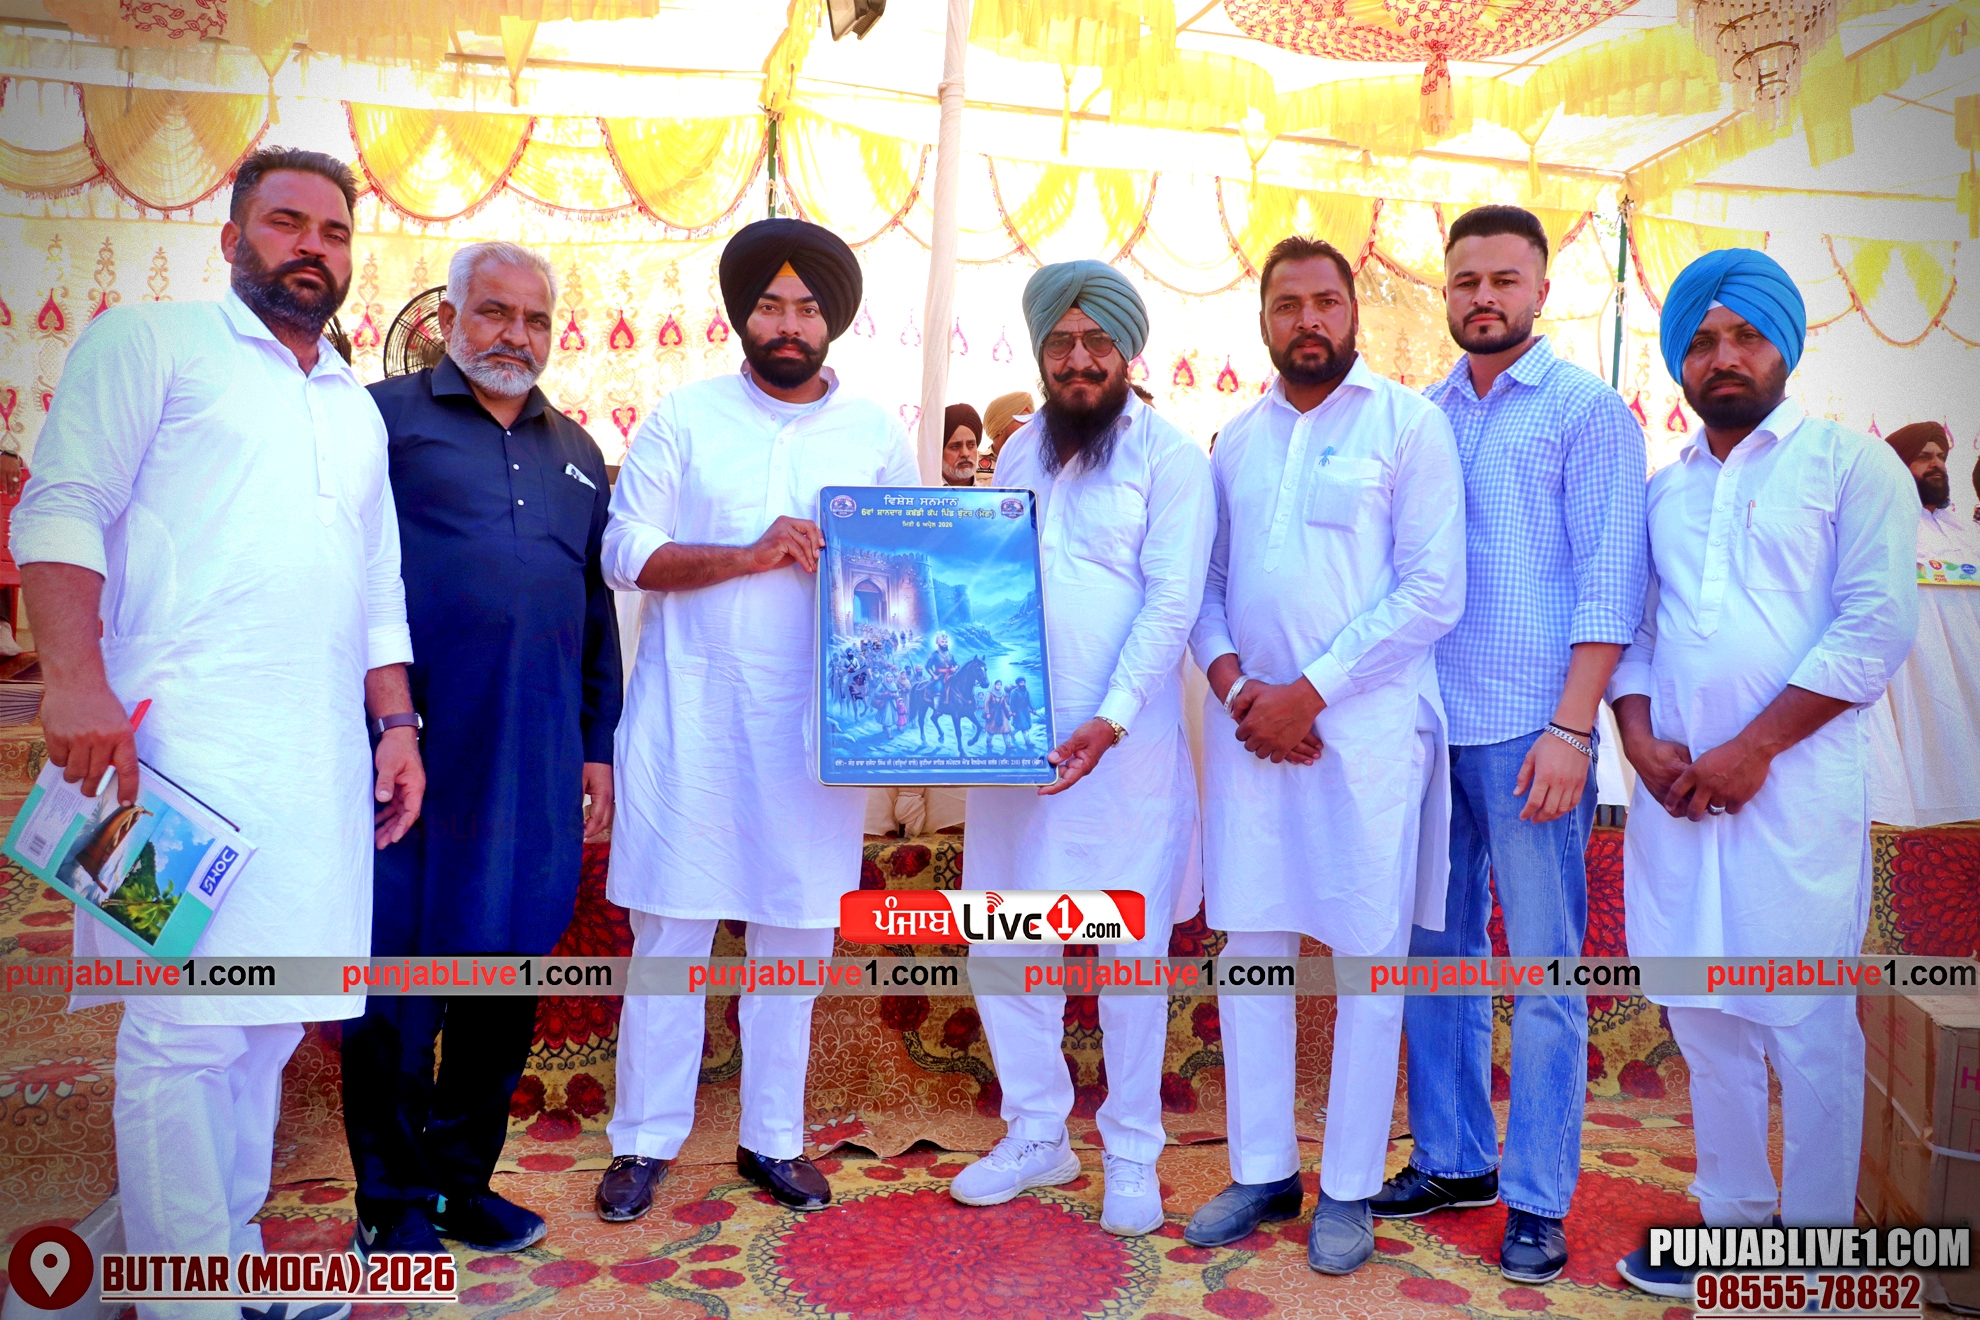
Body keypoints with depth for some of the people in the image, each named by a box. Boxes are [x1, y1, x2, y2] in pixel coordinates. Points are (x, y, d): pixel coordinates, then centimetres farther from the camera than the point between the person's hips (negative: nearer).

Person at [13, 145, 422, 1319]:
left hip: (324, 760, 6)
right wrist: (77, 680, -17)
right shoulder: (152, 343, 6)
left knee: (269, 1024, 10)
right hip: (186, 742, -6)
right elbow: (65, 508, -5)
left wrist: (396, 719, 15)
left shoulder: (358, 409, 24)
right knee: (188, 1027, -6)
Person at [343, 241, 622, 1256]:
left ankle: (464, 1179, 27)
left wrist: (598, 745, 15)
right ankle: (393, 1201, 21)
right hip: (411, 749, -4)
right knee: (398, 968, 4)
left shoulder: (575, 453, 18)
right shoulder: (385, 416, 4)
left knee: (509, 968, 10)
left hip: (539, 761, 5)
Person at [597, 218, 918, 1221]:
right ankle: (644, 1140, 20)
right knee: (670, 930, 4)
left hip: (817, 720, 2)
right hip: (690, 716, -1)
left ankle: (773, 1138, 24)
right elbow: (626, 552, -3)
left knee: (796, 929, 8)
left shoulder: (878, 435, 9)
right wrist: (750, 555, -15)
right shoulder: (684, 417, 4)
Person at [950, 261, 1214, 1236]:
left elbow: (1171, 602, -11)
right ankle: (1036, 1136, 28)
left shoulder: (1169, 455, -4)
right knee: (1002, 943, 10)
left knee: (1129, 951, 4)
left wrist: (1111, 719, -20)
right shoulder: (1018, 453, 13)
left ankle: (1132, 1154, 22)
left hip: (1124, 746, -5)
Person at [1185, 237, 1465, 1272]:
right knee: (1250, 945, 7)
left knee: (1368, 955, 2)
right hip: (1249, 719, 5)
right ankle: (1262, 1170, 22)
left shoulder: (1408, 423, -1)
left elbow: (1433, 593, -9)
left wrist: (1307, 693, -12)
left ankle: (1349, 1188, 17)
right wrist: (1232, 679, -6)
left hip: (1365, 723, -4)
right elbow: (1207, 582, 13)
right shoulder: (1238, 437, 13)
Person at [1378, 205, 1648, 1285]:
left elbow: (1610, 580, -6)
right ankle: (1453, 1158, 26)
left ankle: (1537, 1200, 14)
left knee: (1543, 972, 2)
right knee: (1436, 953, 11)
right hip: (1424, 723, 5)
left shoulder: (1587, 410, 1)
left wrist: (1570, 728, -14)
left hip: (1528, 730, -4)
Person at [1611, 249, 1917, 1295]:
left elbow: (1878, 623, -8)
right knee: (1704, 1019, 10)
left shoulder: (1850, 464, 2)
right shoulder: (1660, 490, 16)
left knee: (1808, 1026, -1)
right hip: (1674, 787, 5)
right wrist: (1640, 738, -4)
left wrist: (1753, 748, -14)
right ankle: (1733, 1220, 24)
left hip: (1794, 786, -4)